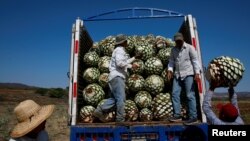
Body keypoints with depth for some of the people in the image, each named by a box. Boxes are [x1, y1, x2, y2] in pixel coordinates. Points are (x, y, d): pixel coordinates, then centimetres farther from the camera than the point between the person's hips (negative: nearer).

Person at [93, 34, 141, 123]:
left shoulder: (120, 50, 25)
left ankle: (99, 111, 9)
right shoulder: (119, 50, -7)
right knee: (121, 98, -9)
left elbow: (124, 62, 34)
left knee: (114, 98, 11)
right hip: (117, 76, -10)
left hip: (116, 77, 10)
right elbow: (119, 63, -21)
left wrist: (134, 58, 33)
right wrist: (131, 66, -13)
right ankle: (120, 119, -4)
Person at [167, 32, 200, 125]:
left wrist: (197, 72, -14)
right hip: (177, 75, 5)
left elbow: (195, 60, -5)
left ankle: (193, 117, 2)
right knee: (175, 94, 1)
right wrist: (170, 70, -1)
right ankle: (177, 115, 8)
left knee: (190, 95, -5)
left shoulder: (189, 47, -1)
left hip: (188, 74, -5)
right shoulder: (173, 50, 14)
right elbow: (171, 61, 16)